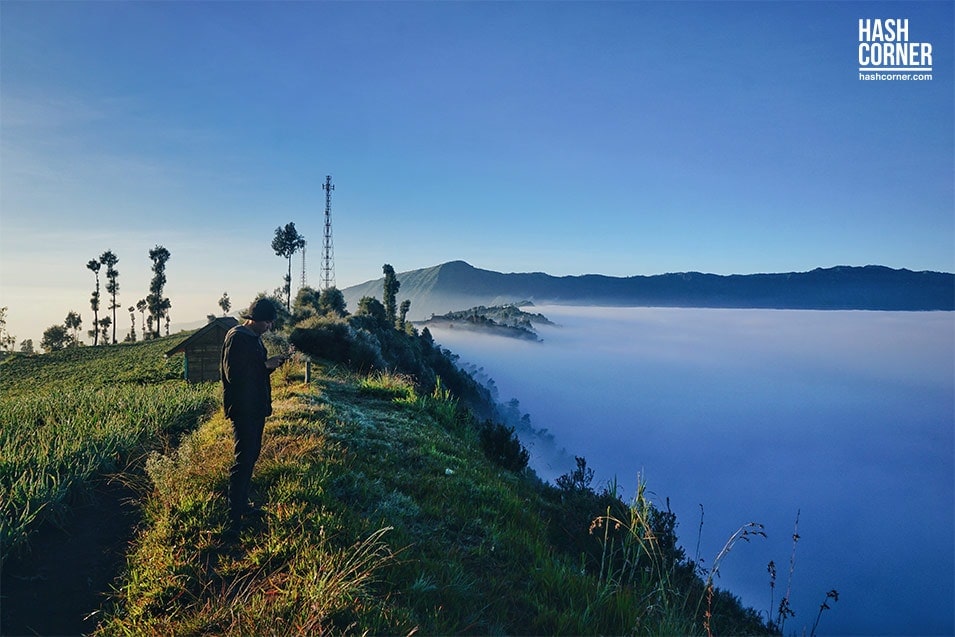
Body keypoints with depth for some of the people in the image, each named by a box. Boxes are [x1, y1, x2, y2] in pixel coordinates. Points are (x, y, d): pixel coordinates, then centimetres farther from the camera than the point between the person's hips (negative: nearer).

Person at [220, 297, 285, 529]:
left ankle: (242, 504, 29)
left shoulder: (254, 338, 14)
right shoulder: (236, 338, -15)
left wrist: (270, 364, 2)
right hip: (243, 410, -10)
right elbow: (234, 374, -22)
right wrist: (265, 365, -19)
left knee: (251, 455, 16)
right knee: (243, 460, -6)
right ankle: (234, 515, 2)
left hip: (256, 408, 10)